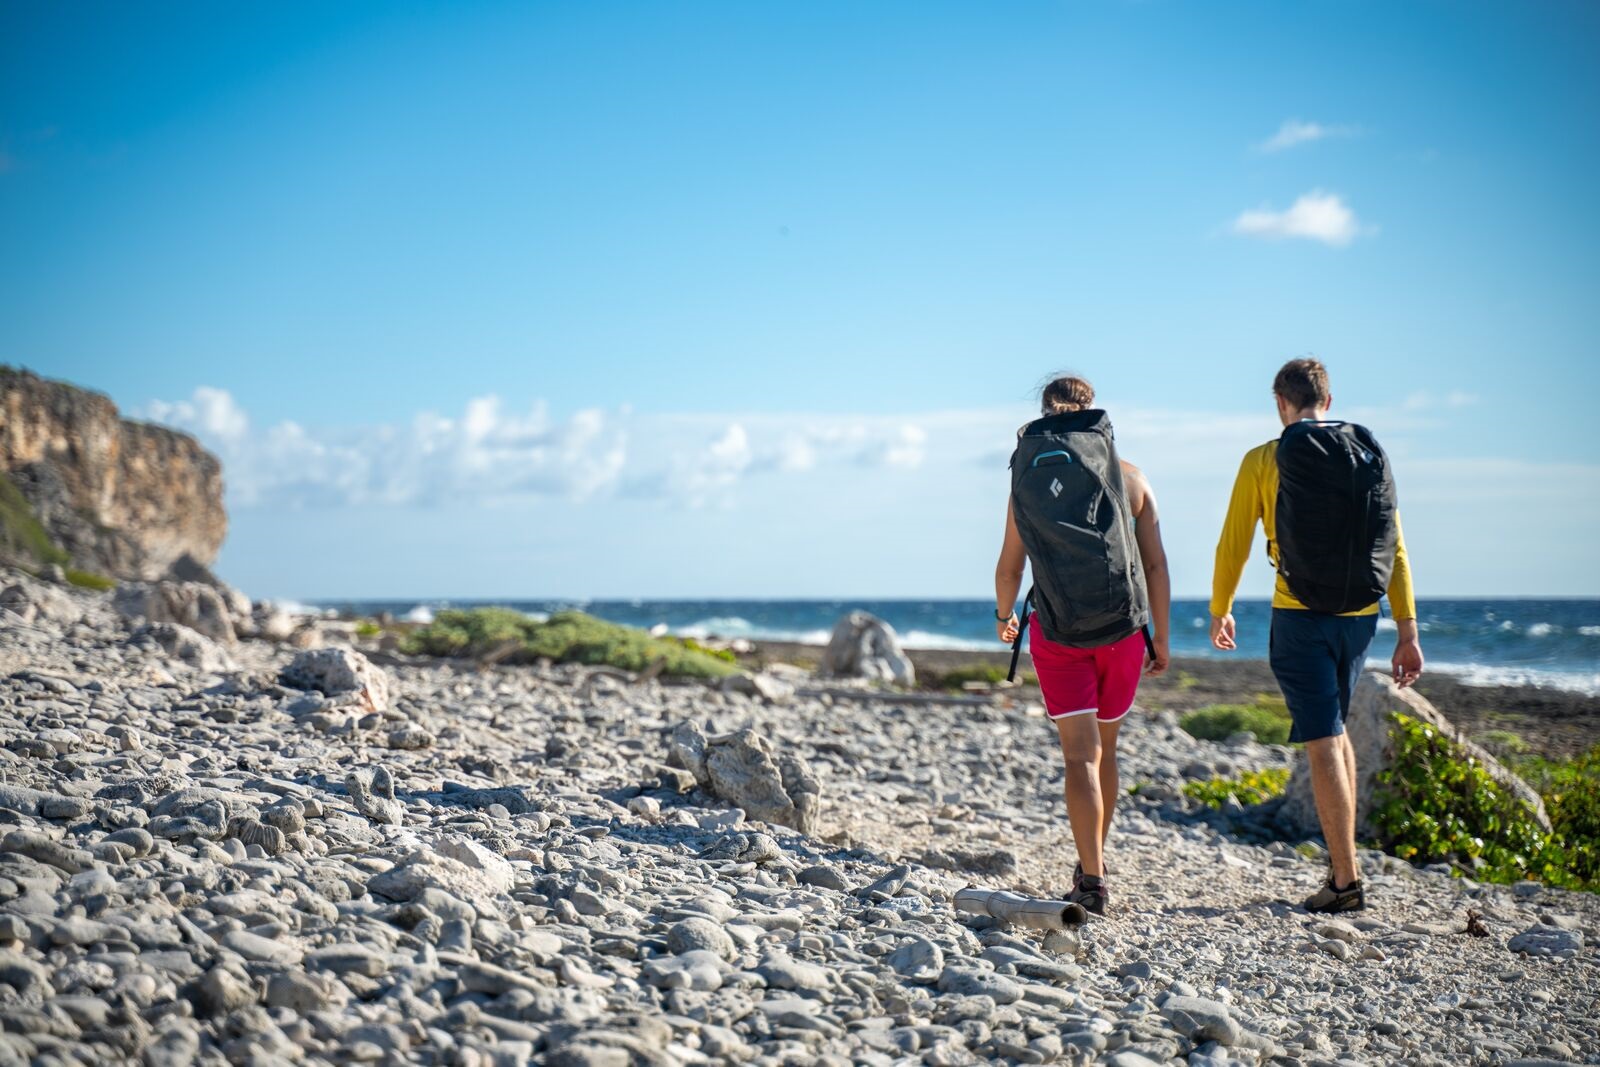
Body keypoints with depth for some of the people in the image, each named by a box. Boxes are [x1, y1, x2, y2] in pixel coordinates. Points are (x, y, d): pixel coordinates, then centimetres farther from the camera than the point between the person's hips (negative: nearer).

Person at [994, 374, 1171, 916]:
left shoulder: (1028, 478, 1)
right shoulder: (1131, 478, 2)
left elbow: (1009, 568, 5)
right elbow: (1155, 565, 1)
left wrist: (1003, 616, 24)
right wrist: (1161, 639, 10)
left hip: (1057, 632, -1)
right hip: (1122, 629, 2)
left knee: (1079, 753, -1)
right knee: (1103, 748, 18)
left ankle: (1092, 880, -10)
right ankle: (1093, 862, 32)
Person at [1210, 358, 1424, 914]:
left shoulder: (1262, 461, -2)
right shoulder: (1368, 455, 7)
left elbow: (1233, 545, 2)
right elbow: (1395, 549, 5)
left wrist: (1220, 611, 17)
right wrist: (1407, 632, 7)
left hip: (1301, 616, -4)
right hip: (1360, 616, 4)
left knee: (1323, 744, -3)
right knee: (1333, 730, 22)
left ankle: (1346, 880, -4)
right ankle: (1342, 855, 24)